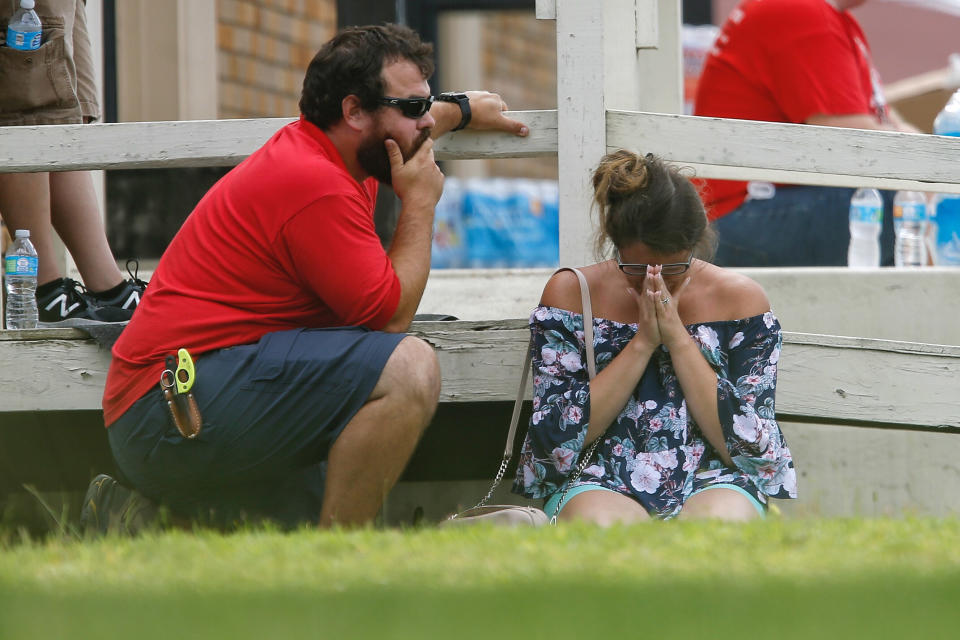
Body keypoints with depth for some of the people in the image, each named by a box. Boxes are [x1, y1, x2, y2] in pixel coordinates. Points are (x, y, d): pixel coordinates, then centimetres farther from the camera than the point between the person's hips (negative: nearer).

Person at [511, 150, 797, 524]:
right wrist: (642, 342, -11)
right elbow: (558, 439, -5)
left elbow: (747, 445, -4)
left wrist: (678, 338, -11)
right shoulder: (571, 293, 2)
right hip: (602, 484, -1)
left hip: (708, 481, 2)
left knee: (724, 519, -35)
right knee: (599, 521, -38)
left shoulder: (740, 298, 3)